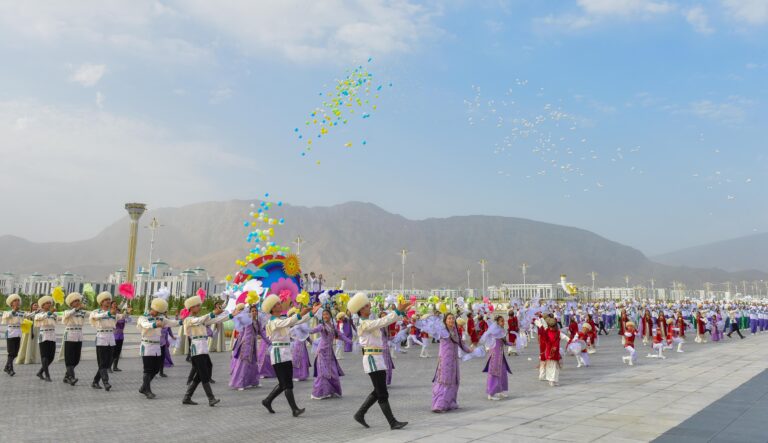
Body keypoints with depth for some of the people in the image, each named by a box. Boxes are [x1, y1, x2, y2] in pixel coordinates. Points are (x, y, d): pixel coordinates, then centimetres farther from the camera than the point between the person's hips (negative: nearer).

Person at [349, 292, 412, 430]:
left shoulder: (370, 322, 14)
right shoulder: (364, 324, -14)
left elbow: (386, 321, 12)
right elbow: (384, 321, -22)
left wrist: (402, 311, 4)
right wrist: (398, 310, -22)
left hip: (378, 359, 10)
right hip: (372, 359, -10)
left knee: (378, 392, 15)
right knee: (383, 394, -4)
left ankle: (360, 414, 24)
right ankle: (393, 422, 0)